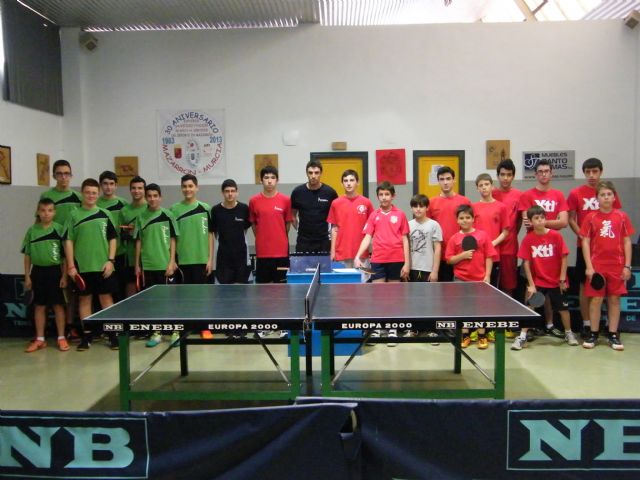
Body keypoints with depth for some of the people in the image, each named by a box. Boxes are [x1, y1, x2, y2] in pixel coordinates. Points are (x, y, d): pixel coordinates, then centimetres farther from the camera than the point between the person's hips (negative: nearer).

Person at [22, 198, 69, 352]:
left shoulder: (59, 229, -4)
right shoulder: (32, 230, 3)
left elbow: (65, 255, -2)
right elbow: (27, 255, 7)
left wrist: (64, 275, -5)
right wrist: (27, 276, 4)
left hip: (55, 270, -2)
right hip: (38, 271, 2)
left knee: (58, 305, 3)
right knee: (39, 305, 9)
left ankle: (61, 338, 12)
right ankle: (40, 339, 18)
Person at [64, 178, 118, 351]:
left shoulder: (105, 215, 6)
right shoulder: (74, 215, 3)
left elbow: (112, 239, 7)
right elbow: (69, 241, 1)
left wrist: (110, 260, -3)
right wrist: (71, 265, -5)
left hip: (103, 266, 0)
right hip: (82, 266, 0)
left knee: (106, 298, 3)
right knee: (84, 299, 7)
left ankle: (112, 334, 10)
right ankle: (86, 336, 16)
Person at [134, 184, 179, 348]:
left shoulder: (167, 215, -1)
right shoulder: (141, 217, 6)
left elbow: (172, 240, -1)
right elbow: (138, 241, 9)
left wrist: (171, 262, -7)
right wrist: (137, 264, 6)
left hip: (164, 264, -2)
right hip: (147, 265, 3)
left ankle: (175, 332, 11)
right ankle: (156, 333, 17)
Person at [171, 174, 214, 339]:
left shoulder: (205, 208, 2)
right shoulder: (174, 209, 3)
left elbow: (210, 235, 3)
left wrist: (210, 259, -1)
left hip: (201, 259, 0)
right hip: (182, 260, 1)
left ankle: (204, 327, 14)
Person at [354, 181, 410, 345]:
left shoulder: (400, 215, 3)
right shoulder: (373, 216, 6)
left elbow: (405, 240, 3)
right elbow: (367, 238, 4)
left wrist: (407, 263, -2)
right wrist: (358, 256, -10)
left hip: (396, 260, -1)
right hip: (378, 260, 1)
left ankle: (393, 330, 15)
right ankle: (376, 329, 13)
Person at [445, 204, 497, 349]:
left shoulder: (482, 235, -2)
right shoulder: (454, 238, 1)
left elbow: (489, 257, -2)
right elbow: (449, 259, 0)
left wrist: (487, 276, -7)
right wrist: (462, 255, -17)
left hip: (479, 278, -1)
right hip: (461, 279, 1)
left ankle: (482, 336, 19)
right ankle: (465, 336, 19)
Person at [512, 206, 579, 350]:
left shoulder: (556, 235, -10)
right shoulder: (528, 239, -9)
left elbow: (564, 258, -5)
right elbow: (526, 262, -6)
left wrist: (562, 279, -7)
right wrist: (531, 284, -8)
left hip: (556, 281, 0)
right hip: (537, 281, 0)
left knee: (563, 307, 14)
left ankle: (569, 333, 35)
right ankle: (522, 336, 3)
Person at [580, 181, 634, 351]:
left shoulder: (622, 217, 2)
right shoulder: (591, 218, -1)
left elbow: (627, 242, 4)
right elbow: (585, 242, -1)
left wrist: (627, 266, -1)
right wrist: (588, 266, -7)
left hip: (617, 265, 1)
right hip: (597, 265, -1)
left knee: (614, 300, 7)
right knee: (596, 299, 2)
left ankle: (613, 335, 15)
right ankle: (593, 334, 12)